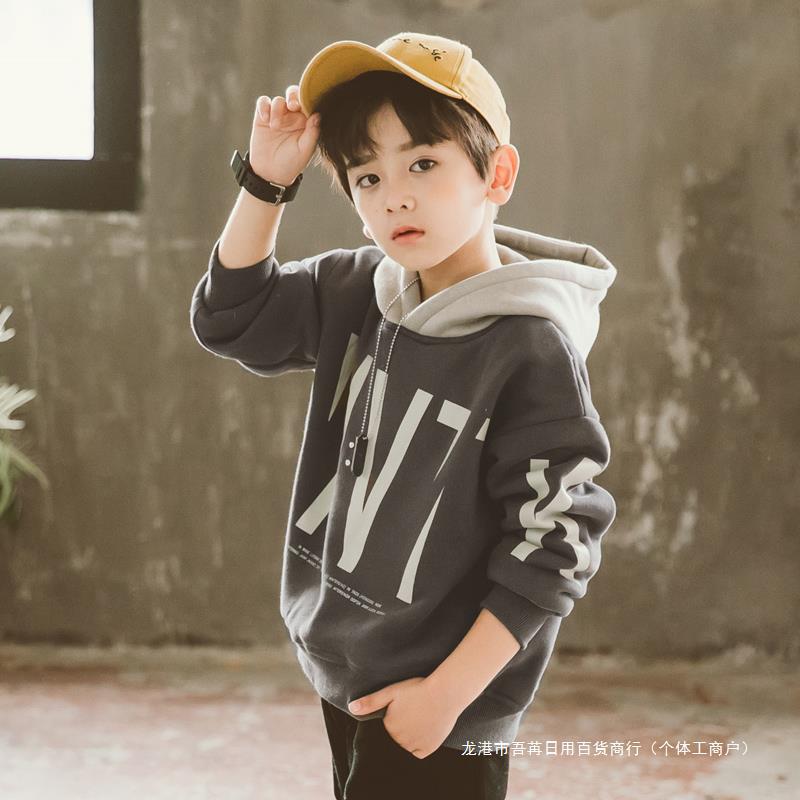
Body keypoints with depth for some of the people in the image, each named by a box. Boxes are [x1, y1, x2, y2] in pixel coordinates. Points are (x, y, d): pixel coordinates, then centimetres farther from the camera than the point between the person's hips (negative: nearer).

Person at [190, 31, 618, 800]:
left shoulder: (531, 349, -20)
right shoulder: (358, 290, -1)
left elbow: (551, 548, -19)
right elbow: (231, 317, 9)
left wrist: (447, 693, -17)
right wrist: (264, 182, -5)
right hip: (341, 679, 6)